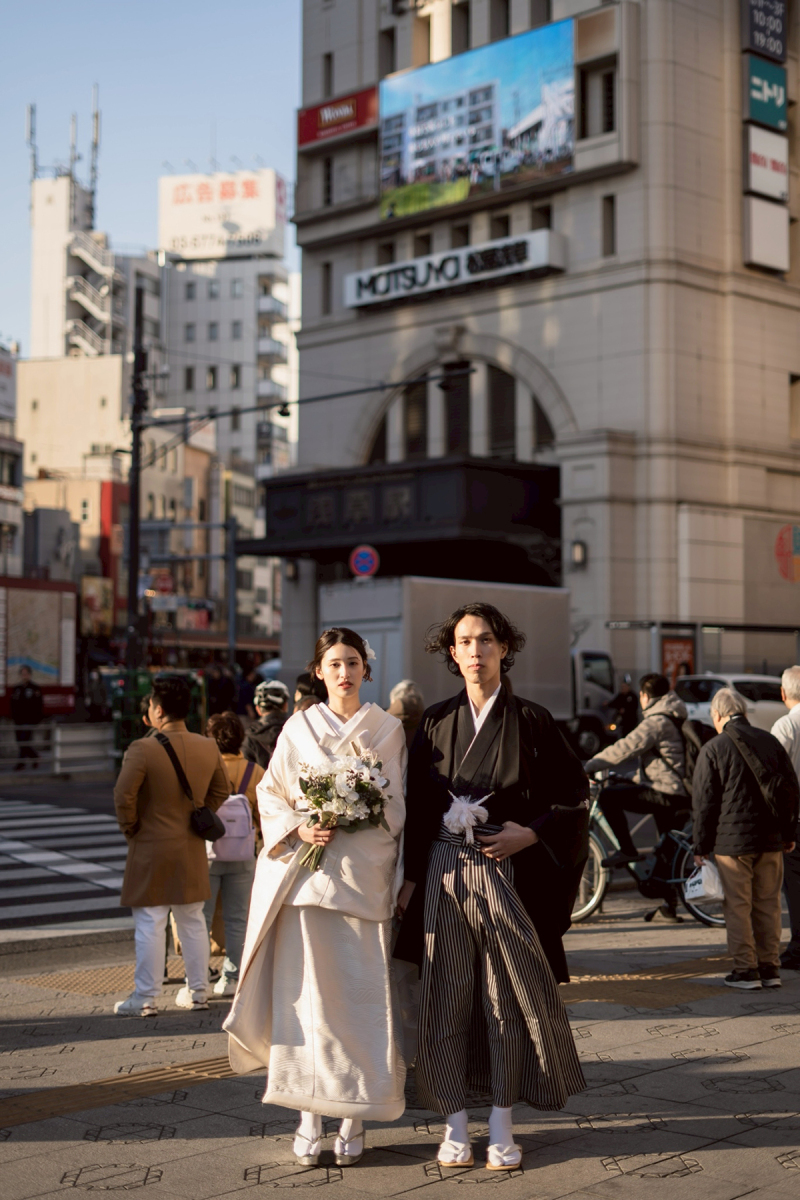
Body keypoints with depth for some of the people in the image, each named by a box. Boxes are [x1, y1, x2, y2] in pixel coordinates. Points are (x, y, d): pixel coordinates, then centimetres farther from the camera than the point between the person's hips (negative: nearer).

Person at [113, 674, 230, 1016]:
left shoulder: (142, 749, -17)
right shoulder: (208, 748, 0)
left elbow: (123, 797, -19)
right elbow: (221, 791, 11)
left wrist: (130, 828, -3)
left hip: (151, 849, -5)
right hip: (192, 850, 5)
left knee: (150, 925, 2)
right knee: (193, 921, 15)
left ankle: (146, 998, 6)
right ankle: (197, 992, 22)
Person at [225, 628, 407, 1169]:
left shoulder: (389, 730, 8)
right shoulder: (299, 728, 9)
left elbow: (400, 807, 9)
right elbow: (271, 795, 9)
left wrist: (355, 816, -6)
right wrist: (299, 830, -8)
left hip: (365, 878, 0)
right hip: (307, 875, 0)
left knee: (363, 997, -2)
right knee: (307, 996, -2)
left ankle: (355, 1119, 5)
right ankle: (310, 1117, 5)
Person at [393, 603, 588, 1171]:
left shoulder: (531, 720, 0)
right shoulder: (436, 721, 7)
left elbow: (574, 790, 3)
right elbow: (416, 804, 8)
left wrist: (531, 833, -9)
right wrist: (410, 877, 4)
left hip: (507, 869, -2)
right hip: (444, 873, 2)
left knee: (506, 993, 1)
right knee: (447, 993, 2)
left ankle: (502, 1124, 11)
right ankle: (455, 1122, 11)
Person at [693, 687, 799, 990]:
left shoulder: (713, 749, -6)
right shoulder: (770, 741, 7)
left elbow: (704, 801, -5)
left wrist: (701, 846, 3)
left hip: (731, 841, -4)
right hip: (770, 840, 4)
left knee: (737, 907, 2)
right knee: (768, 904, 10)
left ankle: (745, 970, 2)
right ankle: (770, 968, 14)